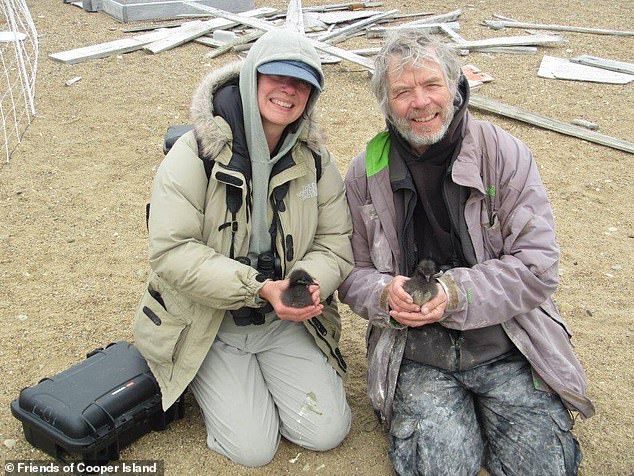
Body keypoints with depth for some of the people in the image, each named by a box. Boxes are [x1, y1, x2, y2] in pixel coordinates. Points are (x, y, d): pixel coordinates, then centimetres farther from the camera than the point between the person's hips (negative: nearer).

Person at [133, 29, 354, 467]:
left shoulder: (314, 158, -3)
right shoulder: (196, 153, -17)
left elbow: (335, 242, -2)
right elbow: (172, 254, -22)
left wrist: (310, 283, -25)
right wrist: (259, 289, -31)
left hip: (286, 320, 4)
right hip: (207, 324, -3)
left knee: (326, 431, -3)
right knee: (253, 447, -8)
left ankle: (264, 375, 24)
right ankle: (211, 382, 21)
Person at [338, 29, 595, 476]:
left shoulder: (506, 154, -6)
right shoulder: (367, 172, 0)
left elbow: (538, 266, -8)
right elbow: (352, 273, 5)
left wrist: (456, 293, -22)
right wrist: (384, 294, -18)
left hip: (506, 343, 0)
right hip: (415, 352, 0)